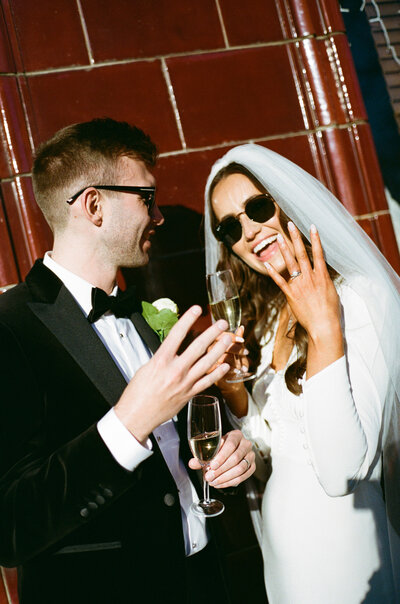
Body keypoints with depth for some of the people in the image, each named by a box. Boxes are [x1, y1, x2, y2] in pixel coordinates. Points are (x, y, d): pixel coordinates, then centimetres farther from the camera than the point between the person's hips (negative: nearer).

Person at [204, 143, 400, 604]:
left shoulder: (359, 299, -20)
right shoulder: (261, 317, 2)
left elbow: (340, 473, -26)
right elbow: (267, 450, 6)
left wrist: (325, 329, -30)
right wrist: (230, 387, -11)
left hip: (345, 544, -6)